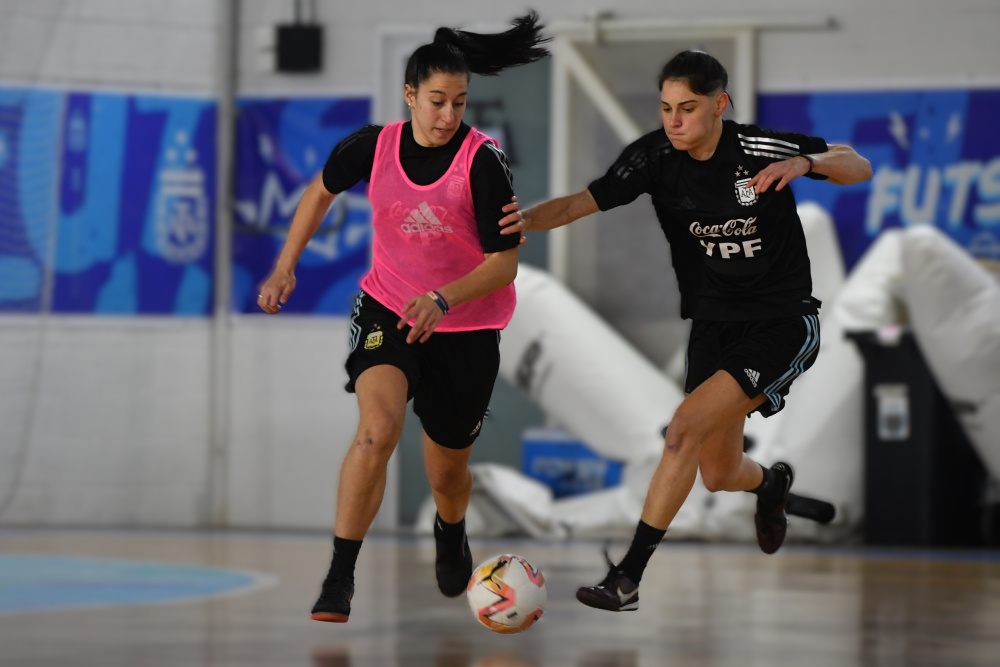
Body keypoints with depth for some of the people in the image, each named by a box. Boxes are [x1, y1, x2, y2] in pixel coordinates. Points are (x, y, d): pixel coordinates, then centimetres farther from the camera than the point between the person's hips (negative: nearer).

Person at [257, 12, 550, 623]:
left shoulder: (483, 161, -19)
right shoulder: (373, 147, -10)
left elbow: (505, 261, -16)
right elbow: (321, 191, 13)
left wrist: (442, 299, -30)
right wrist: (286, 267, 10)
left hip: (466, 328, 0)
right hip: (386, 309, 1)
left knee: (448, 470, 13)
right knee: (378, 428, -27)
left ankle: (451, 535, 52)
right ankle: (338, 582, -23)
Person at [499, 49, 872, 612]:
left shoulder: (762, 150, -16)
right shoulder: (656, 157, -8)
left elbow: (861, 169, -7)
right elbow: (586, 201, -17)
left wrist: (805, 163, -28)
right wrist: (530, 218, -37)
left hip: (783, 323, -5)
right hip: (714, 325, 5)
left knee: (687, 426, -23)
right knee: (718, 475, 12)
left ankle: (628, 578, -19)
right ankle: (772, 483, 52)